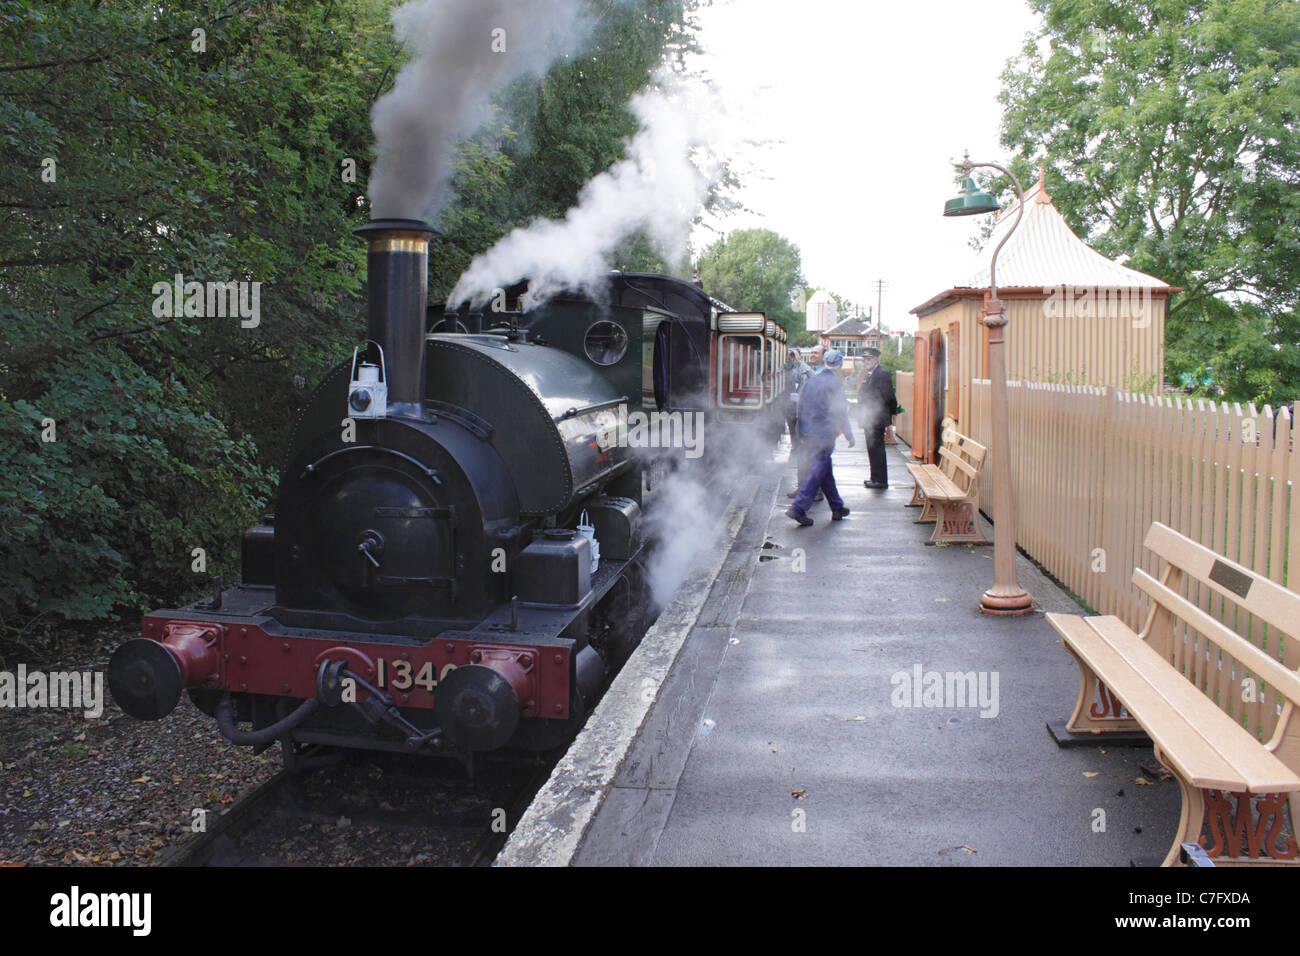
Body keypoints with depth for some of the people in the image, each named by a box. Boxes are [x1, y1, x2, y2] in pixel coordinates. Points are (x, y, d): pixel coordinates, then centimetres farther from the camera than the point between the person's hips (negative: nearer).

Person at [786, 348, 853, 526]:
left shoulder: (811, 380, 9)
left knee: (825, 471, 15)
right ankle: (798, 508, -10)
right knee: (817, 472, -4)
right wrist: (849, 435, -4)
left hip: (809, 434, 7)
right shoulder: (834, 384, -12)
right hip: (824, 435, -7)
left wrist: (803, 432, 22)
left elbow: (801, 406, 14)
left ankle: (837, 507, 25)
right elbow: (840, 412, -13)